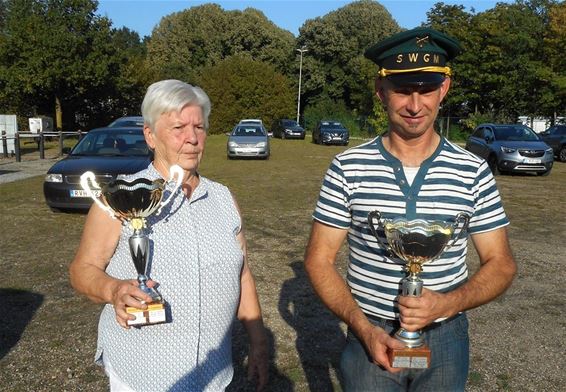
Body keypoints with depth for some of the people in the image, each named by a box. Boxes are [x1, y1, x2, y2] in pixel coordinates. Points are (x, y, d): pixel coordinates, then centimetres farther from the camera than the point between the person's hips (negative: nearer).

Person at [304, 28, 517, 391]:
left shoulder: (473, 172, -6)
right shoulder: (348, 168, -9)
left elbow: (501, 264, -1)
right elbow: (319, 259, -6)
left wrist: (447, 303, -18)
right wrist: (364, 329, -17)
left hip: (446, 338, 2)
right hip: (370, 336, -1)